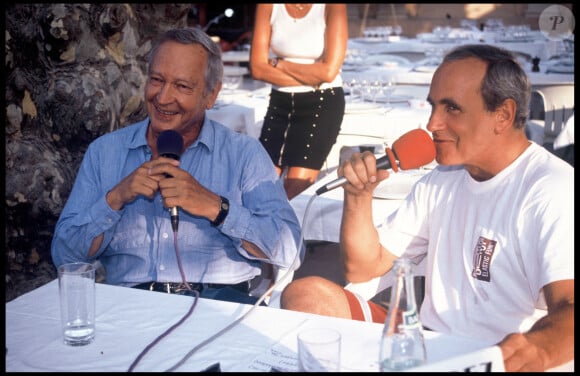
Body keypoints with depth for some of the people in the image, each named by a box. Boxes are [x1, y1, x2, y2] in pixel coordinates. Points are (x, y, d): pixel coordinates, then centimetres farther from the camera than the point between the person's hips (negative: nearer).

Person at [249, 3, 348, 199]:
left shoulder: (332, 7, -10)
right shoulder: (268, 6, -1)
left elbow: (329, 71, -17)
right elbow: (258, 68, -6)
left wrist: (279, 64, -6)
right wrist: (310, 78, -13)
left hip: (322, 103, -4)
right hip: (280, 102, 4)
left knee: (295, 192, -11)